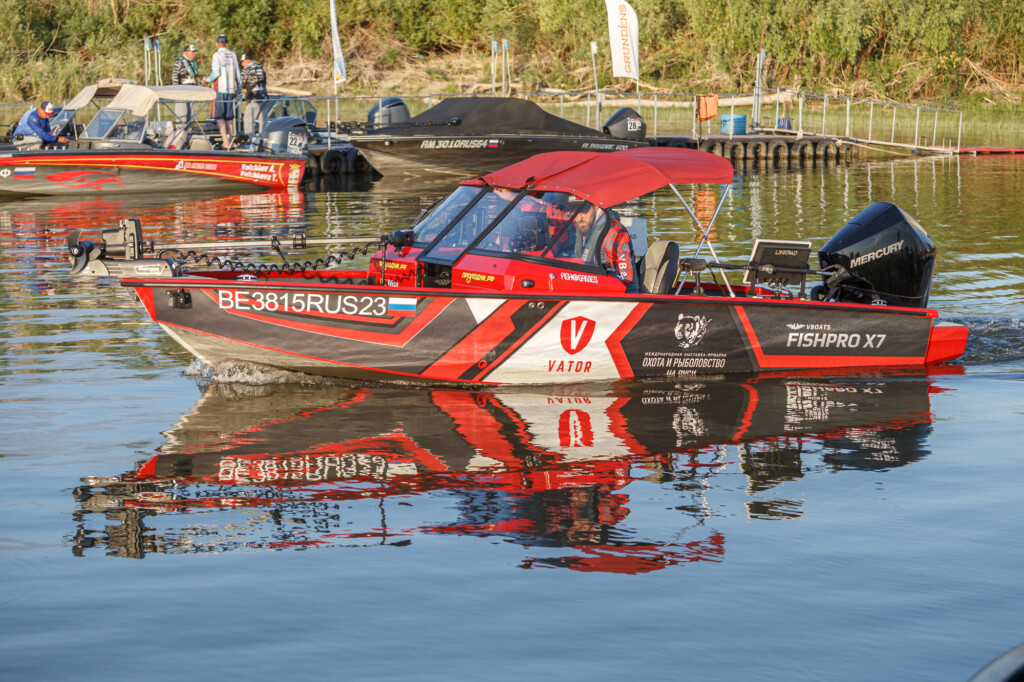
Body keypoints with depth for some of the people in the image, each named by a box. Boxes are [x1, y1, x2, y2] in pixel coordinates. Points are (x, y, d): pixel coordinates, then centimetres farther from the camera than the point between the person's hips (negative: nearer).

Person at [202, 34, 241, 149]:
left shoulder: (217, 55, -9)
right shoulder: (233, 55, 7)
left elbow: (216, 73, -15)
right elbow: (237, 73, 11)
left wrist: (207, 80, 1)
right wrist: (239, 87, 22)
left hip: (220, 89, -5)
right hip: (231, 90, 5)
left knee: (219, 116, -3)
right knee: (229, 116, 11)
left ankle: (225, 142, -13)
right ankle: (231, 141, 10)